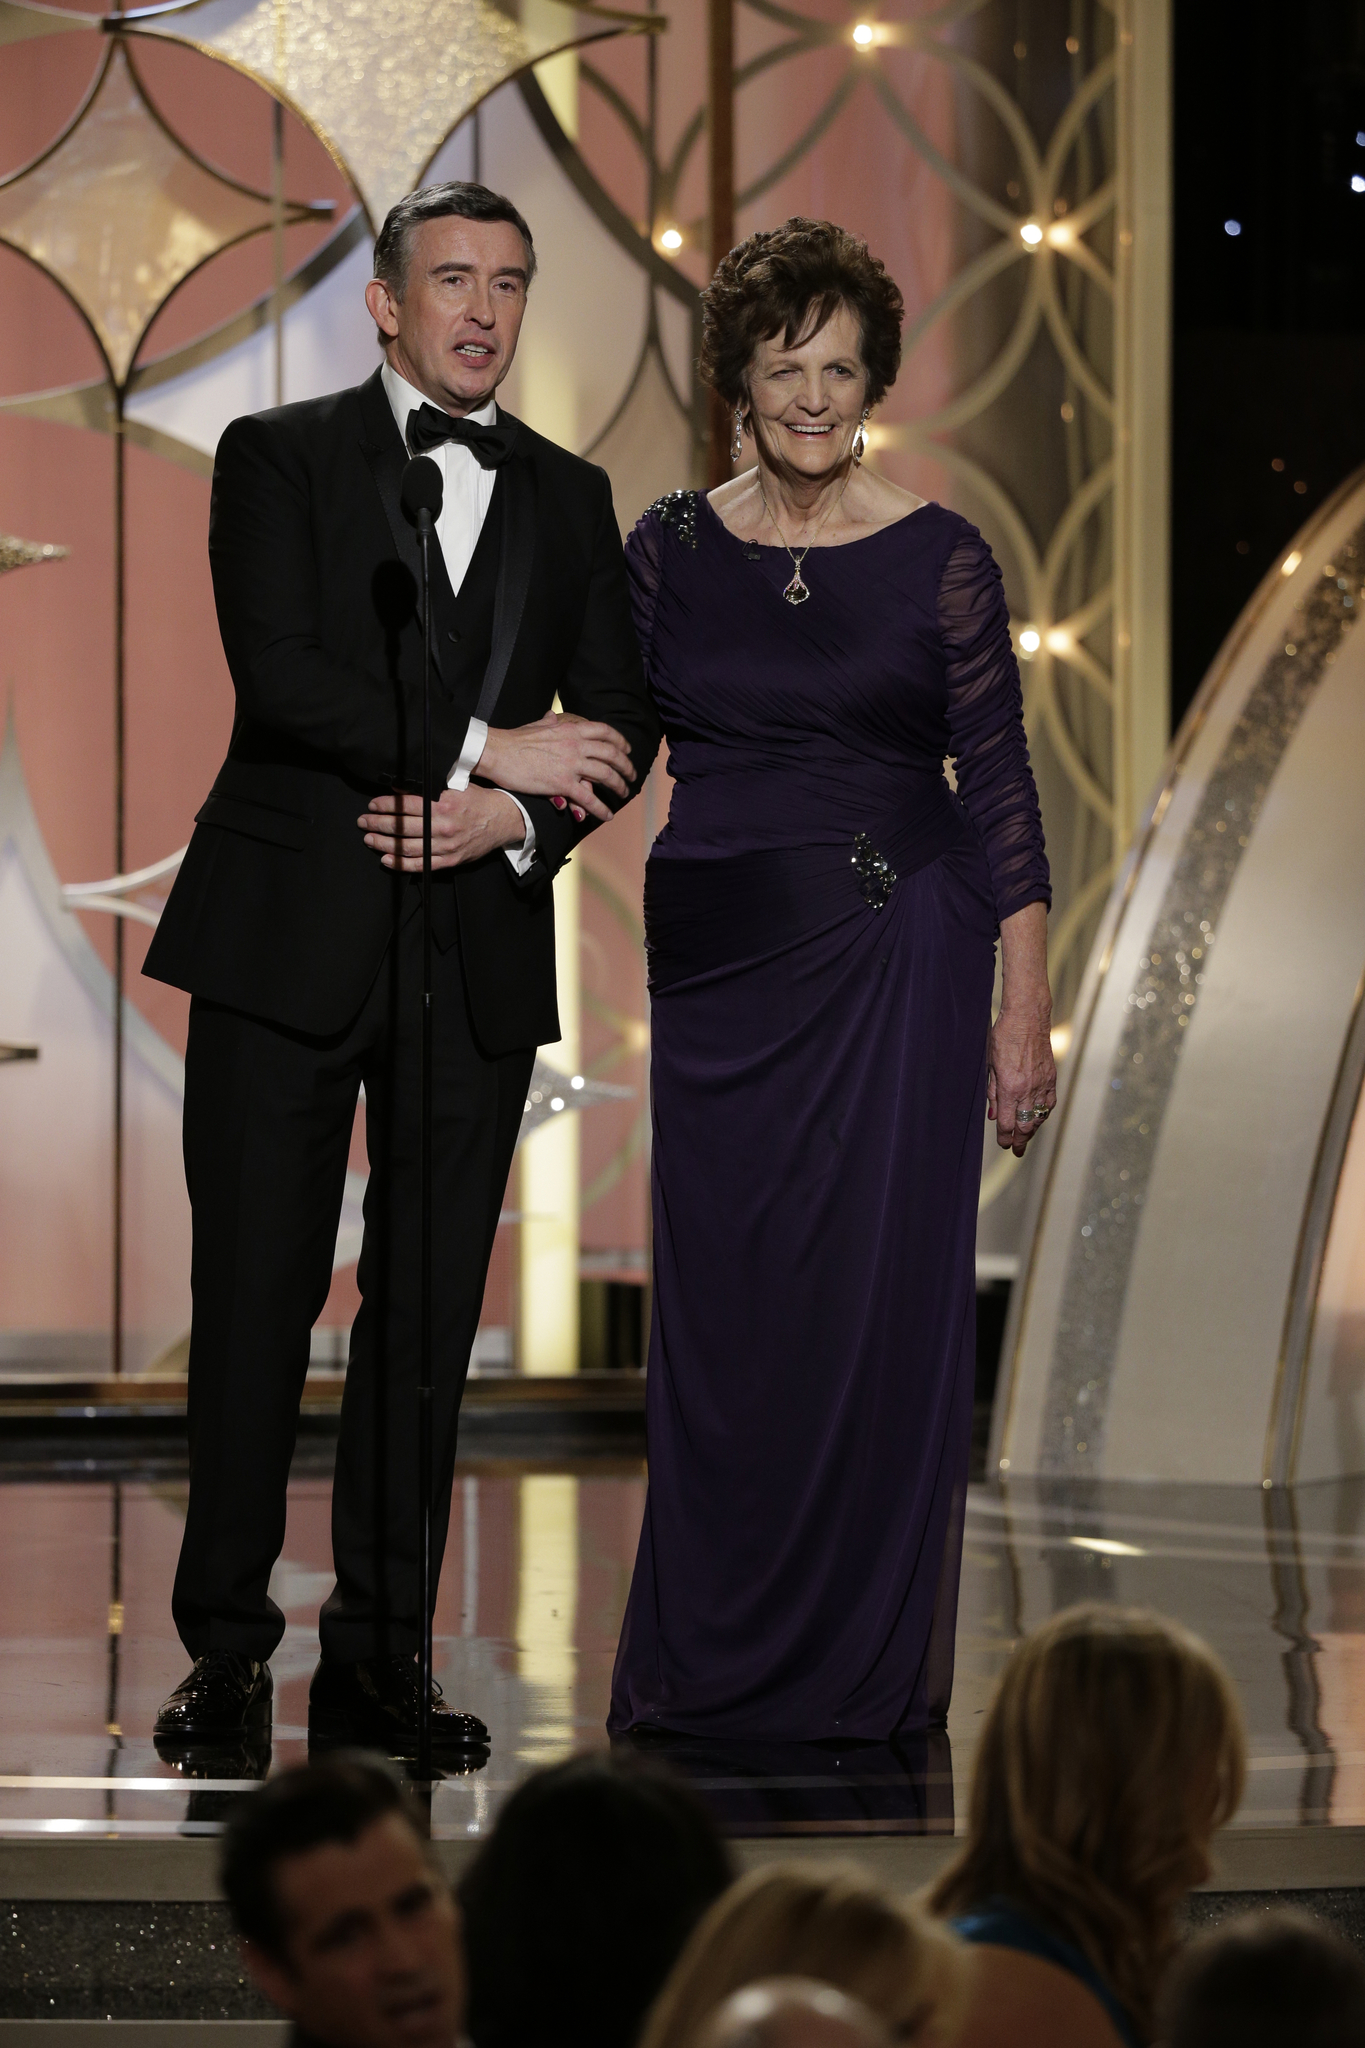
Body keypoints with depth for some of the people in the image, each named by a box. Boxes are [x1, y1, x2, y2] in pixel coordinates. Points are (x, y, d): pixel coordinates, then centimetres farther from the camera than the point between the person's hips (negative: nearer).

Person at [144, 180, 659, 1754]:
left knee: (428, 1313, 3)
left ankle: (378, 1661, 9)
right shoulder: (281, 458, 3)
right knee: (256, 1298, -2)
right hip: (290, 934, -3)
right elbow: (280, 675, -11)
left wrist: (512, 819, -10)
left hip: (477, 950, 3)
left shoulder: (569, 498, 15)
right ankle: (226, 1646, 7)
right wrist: (485, 748, -13)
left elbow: (622, 719, 9)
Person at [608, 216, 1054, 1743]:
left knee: (880, 1301, -3)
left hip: (894, 959, -3)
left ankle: (870, 1663, 7)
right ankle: (714, 1662, 14)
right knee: (720, 1309, 4)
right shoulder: (672, 549, 6)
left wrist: (1026, 1016, -6)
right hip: (719, 958, 3)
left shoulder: (939, 560, -2)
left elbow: (1000, 789, -2)